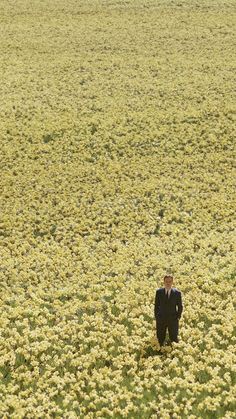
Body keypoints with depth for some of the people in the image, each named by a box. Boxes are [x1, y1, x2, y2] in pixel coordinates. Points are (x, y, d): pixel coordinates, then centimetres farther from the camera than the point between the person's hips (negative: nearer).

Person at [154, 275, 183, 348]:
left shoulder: (177, 293, -7)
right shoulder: (159, 292, -4)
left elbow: (180, 306, 2)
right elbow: (156, 305, 4)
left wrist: (178, 317, -3)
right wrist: (156, 317, 1)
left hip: (173, 320, -1)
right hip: (161, 319, 1)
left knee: (174, 339, 8)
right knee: (160, 339, 10)